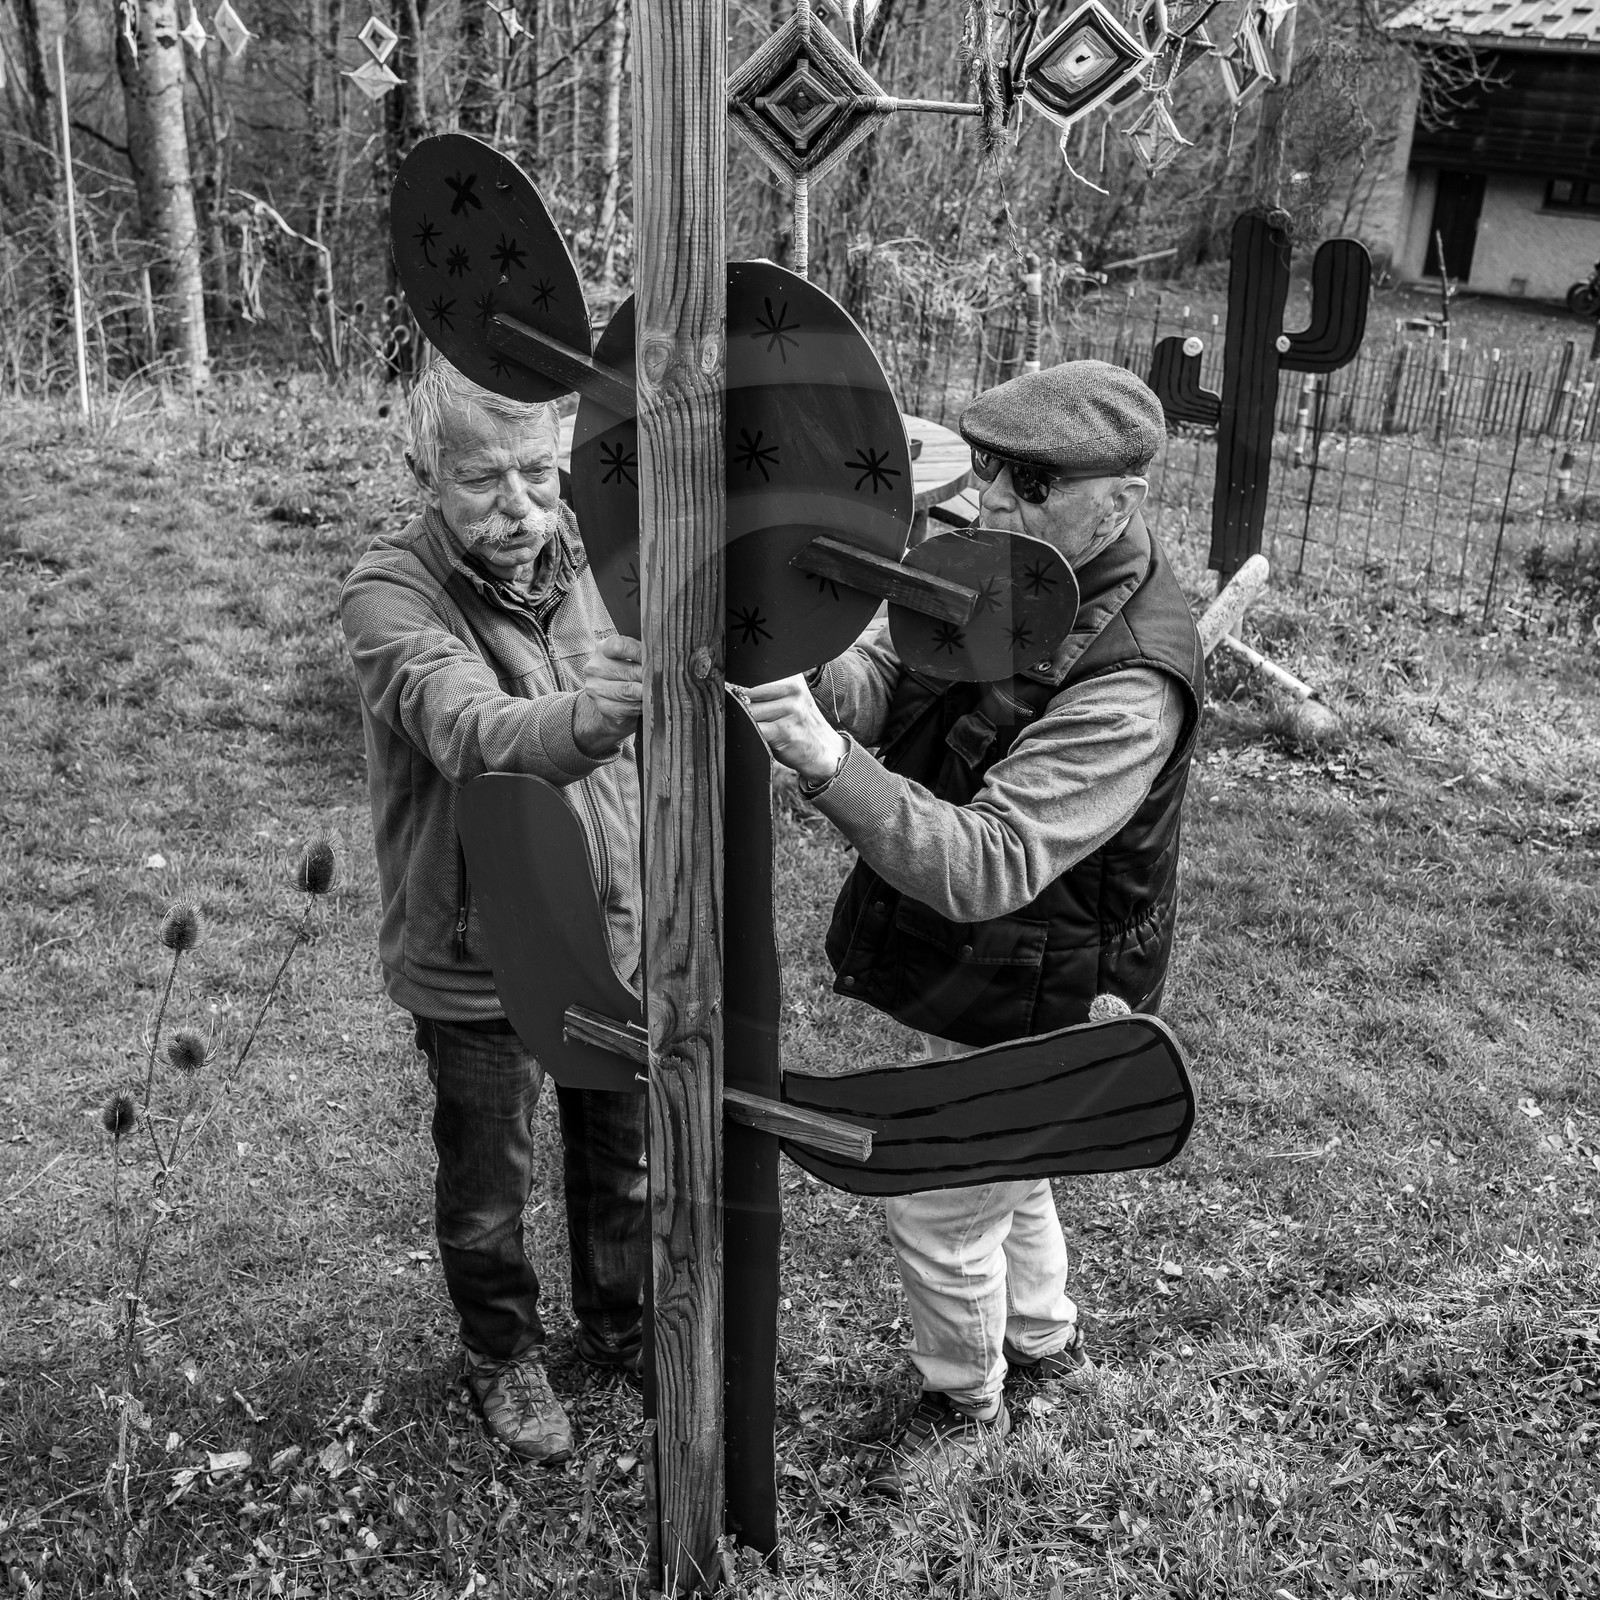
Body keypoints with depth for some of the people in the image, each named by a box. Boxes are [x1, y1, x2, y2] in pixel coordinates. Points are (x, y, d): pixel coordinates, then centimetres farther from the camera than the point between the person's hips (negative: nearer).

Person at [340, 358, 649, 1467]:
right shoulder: (389, 594, -21)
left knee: (624, 1156, 21)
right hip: (478, 960, -4)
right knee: (489, 1188, 16)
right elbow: (479, 740, -40)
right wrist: (608, 705, -58)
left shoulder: (586, 552, -6)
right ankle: (503, 1354, 44)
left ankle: (622, 1323, 49)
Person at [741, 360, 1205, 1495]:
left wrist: (828, 763, -51)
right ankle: (1044, 1336, 55)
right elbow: (878, 680, -12)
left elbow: (986, 866, -39)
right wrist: (805, 668, -35)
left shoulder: (1132, 686, -33)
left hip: (1029, 1005, -8)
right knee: (1003, 1170, 29)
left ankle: (966, 1404, 39)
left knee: (939, 1212, 10)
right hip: (978, 975, 8)